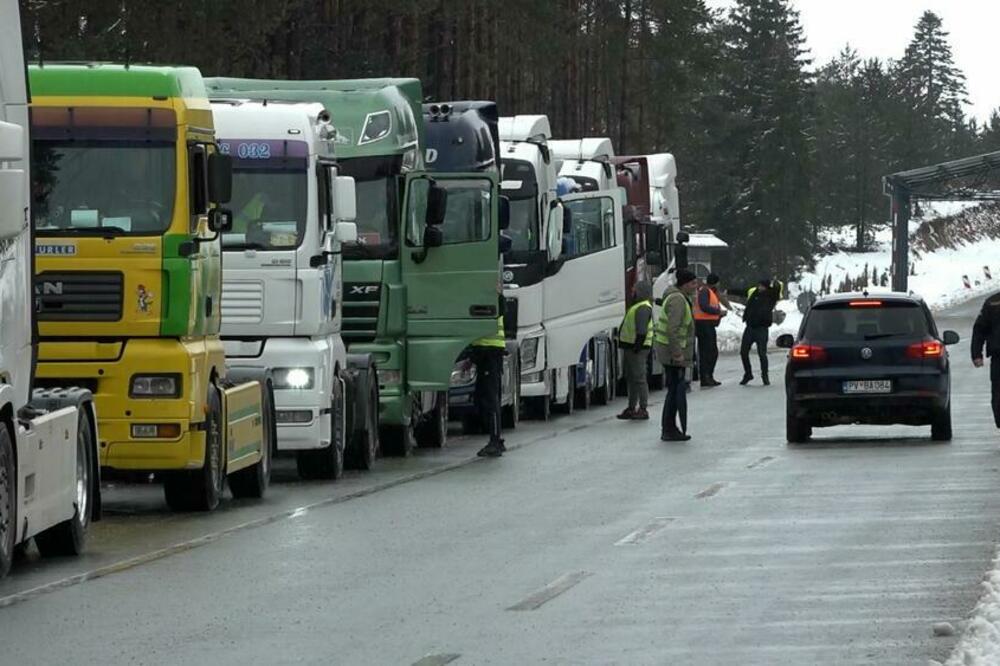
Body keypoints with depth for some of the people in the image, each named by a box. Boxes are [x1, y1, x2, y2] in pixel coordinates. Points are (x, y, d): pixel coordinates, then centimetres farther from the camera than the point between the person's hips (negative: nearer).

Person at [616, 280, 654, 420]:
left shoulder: (643, 308, -15)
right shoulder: (637, 306, 19)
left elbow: (642, 330, -23)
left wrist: (638, 347, -26)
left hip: (637, 348, -11)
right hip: (630, 347, 11)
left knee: (639, 378, -9)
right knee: (631, 378, 15)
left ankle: (643, 410, -8)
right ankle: (631, 408, 21)